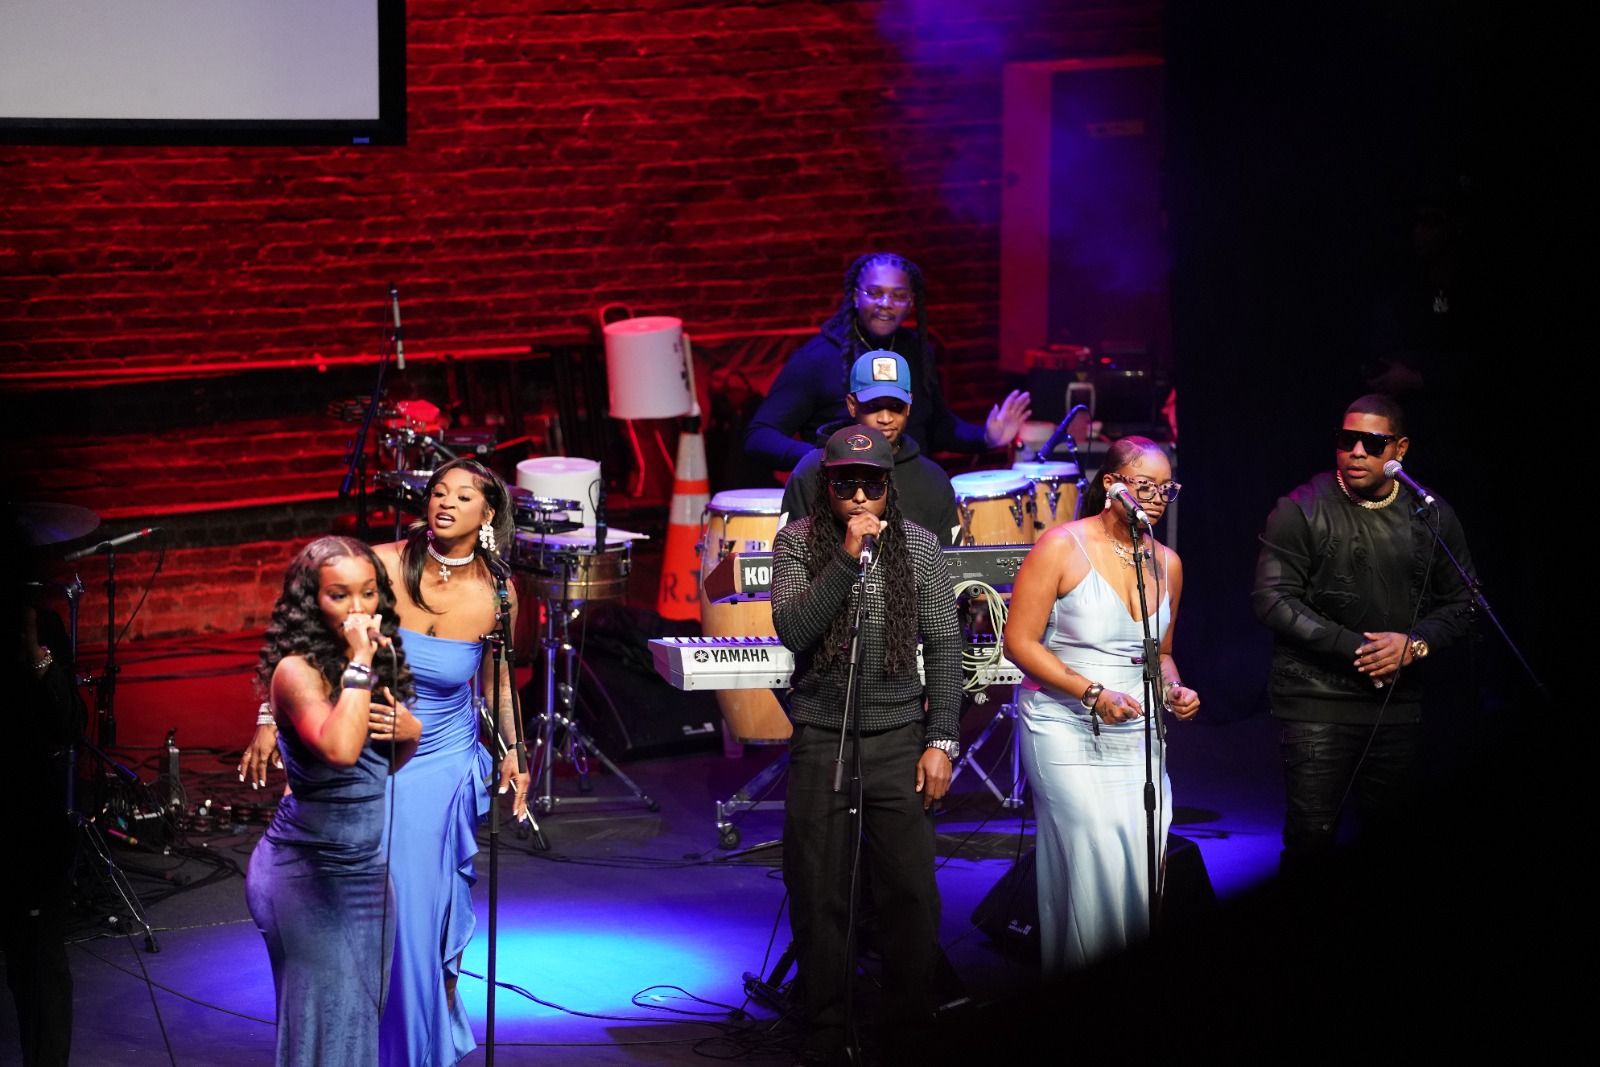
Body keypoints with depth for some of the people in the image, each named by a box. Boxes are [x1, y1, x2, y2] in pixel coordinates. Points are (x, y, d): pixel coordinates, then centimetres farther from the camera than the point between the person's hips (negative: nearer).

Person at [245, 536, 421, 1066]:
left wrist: (410, 730, -3)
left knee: (363, 1011, 13)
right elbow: (340, 749, -37)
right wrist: (359, 664, -29)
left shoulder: (380, 659, 4)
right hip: (310, 872, -8)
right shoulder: (297, 670, -18)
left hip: (368, 865, 8)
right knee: (326, 1018, -5)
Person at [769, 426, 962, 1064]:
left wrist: (941, 741, -3)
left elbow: (945, 646, 3)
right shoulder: (797, 543, -1)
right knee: (818, 898, 4)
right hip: (820, 742, 0)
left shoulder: (918, 546, 1)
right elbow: (793, 632, -14)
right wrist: (848, 558, -21)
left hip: (898, 742, 0)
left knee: (912, 894, -3)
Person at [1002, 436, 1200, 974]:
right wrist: (1093, 693, -17)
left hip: (1137, 734, 5)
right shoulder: (1062, 547, -7)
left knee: (1145, 864, -3)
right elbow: (1019, 642, -9)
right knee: (1097, 862, -13)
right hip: (1065, 727, -5)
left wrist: (1175, 689, 0)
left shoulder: (1166, 563, 10)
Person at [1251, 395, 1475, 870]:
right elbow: (1272, 599, -10)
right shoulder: (1302, 510, -5)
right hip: (1318, 701, -3)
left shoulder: (1432, 517, 6)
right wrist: (1355, 649, -15)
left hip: (1400, 702, 4)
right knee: (1312, 835, -8)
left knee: (1393, 827, 9)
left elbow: (1461, 602, 11)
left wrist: (1414, 644, -9)